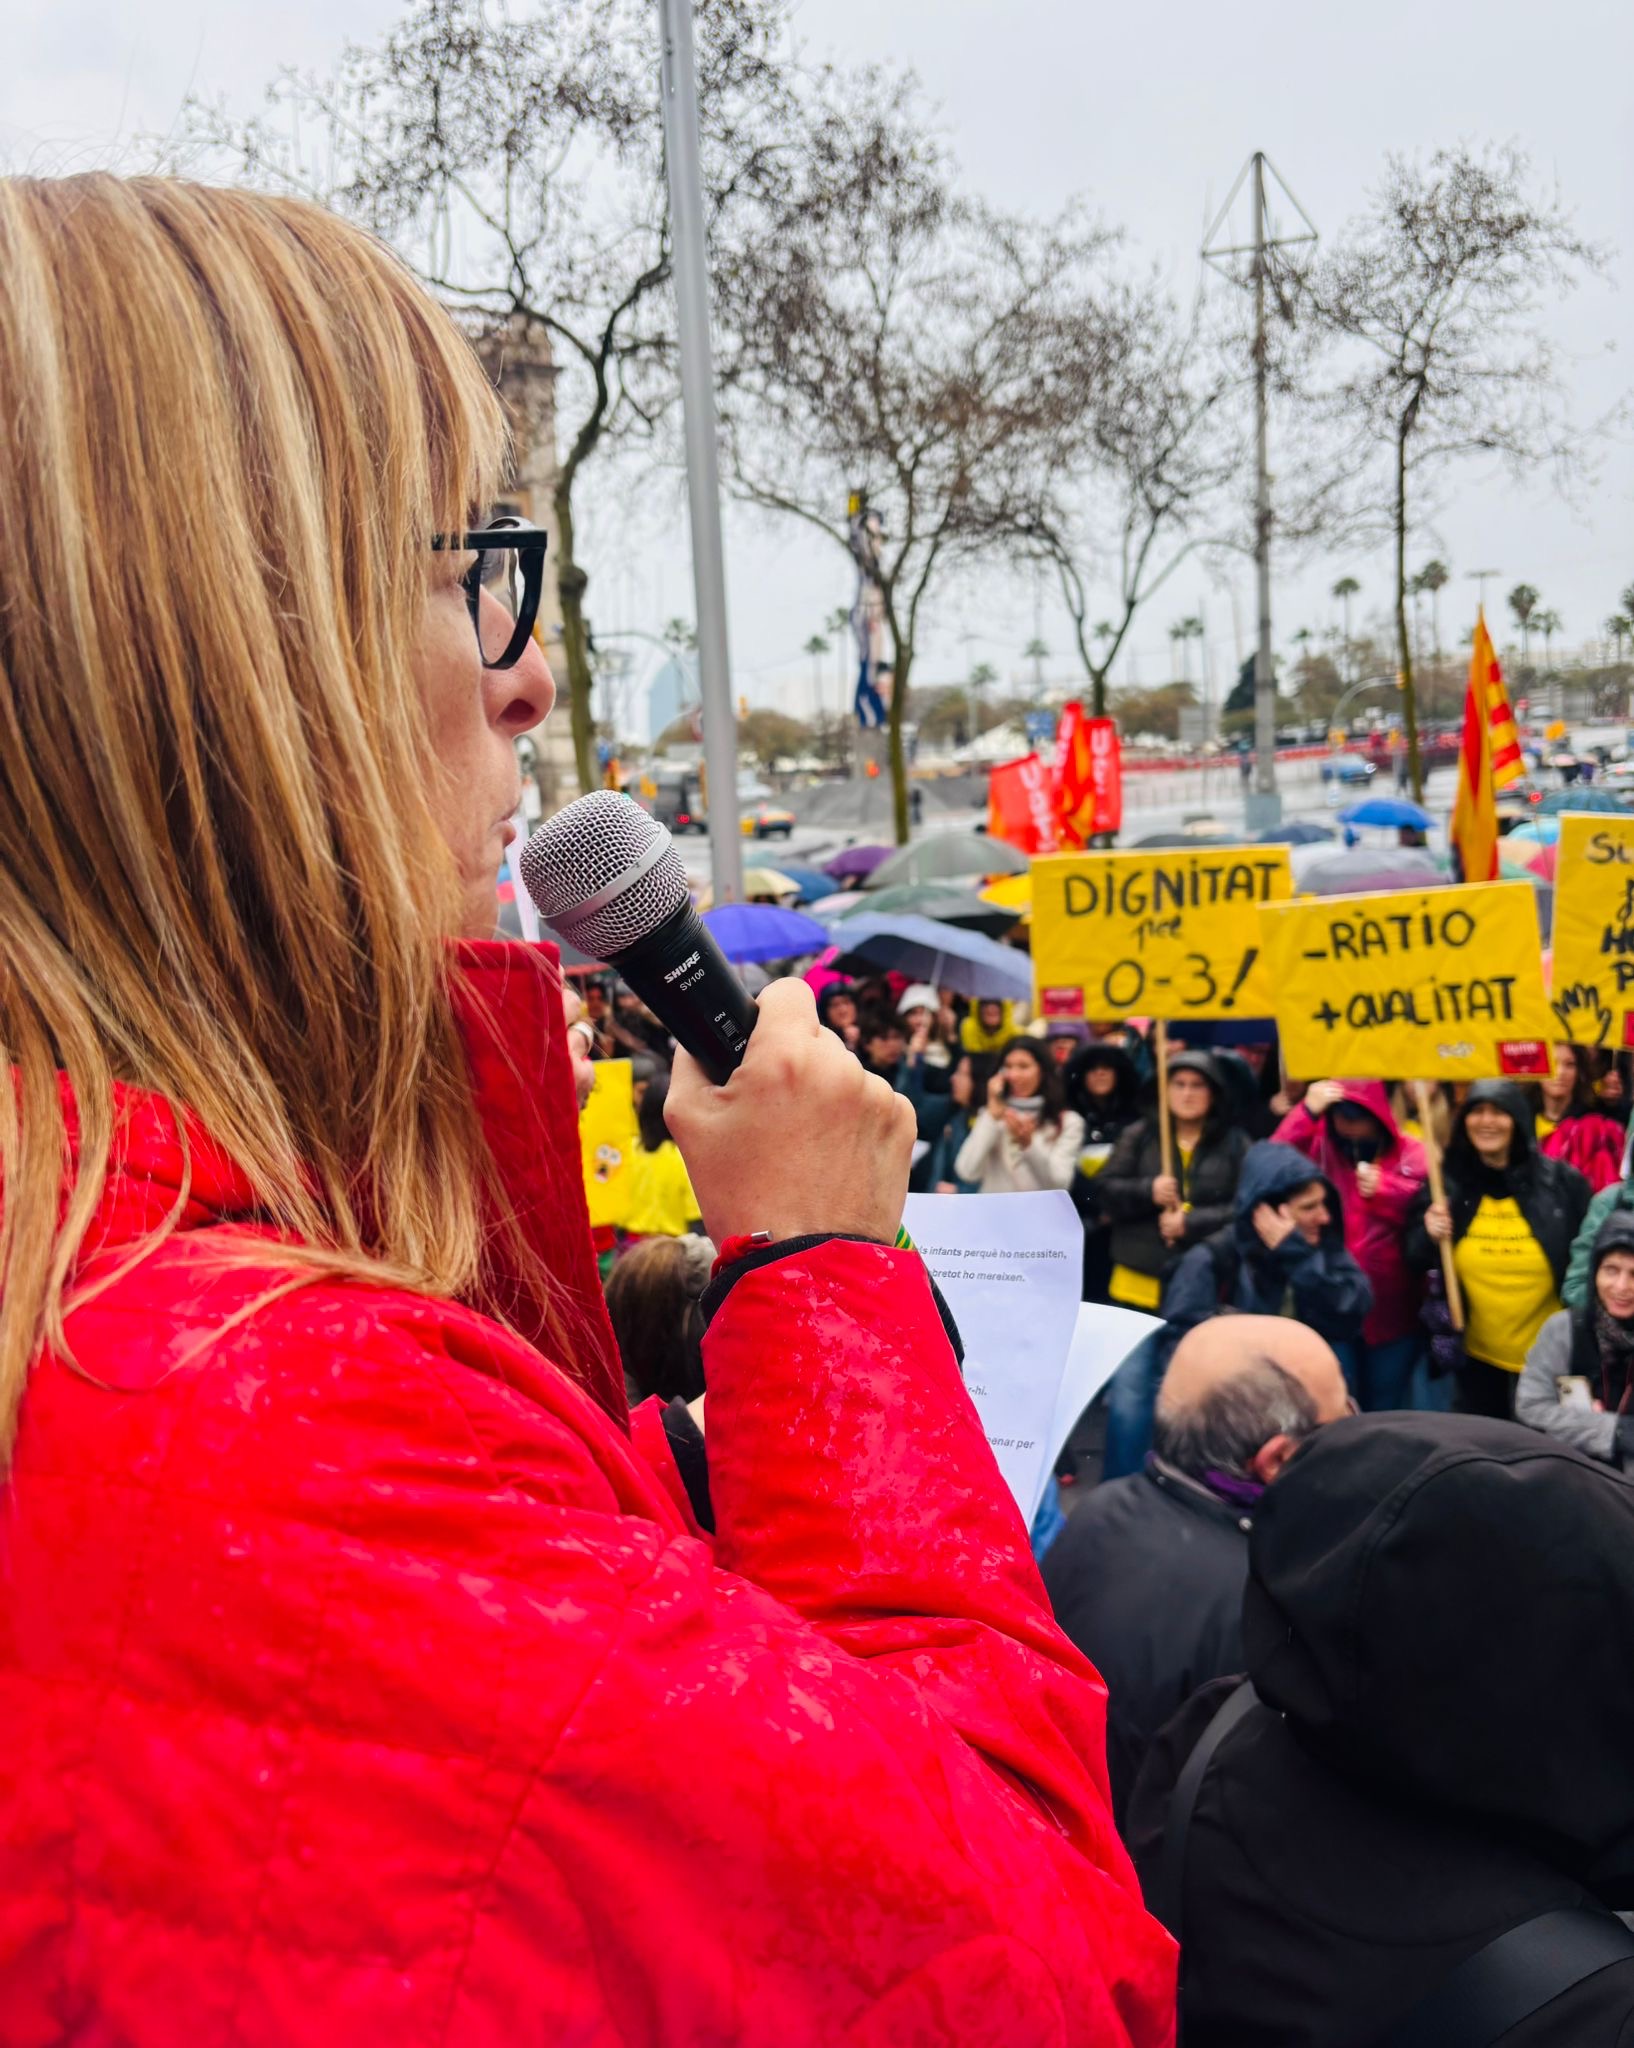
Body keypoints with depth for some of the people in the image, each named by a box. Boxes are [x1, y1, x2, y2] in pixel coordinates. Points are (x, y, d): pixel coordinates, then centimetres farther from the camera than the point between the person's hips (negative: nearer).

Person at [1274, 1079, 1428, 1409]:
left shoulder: (1411, 1153, 4)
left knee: (1387, 1410, 12)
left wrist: (1384, 1189, -22)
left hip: (1391, 1307, 1)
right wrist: (1307, 1112, -20)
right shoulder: (1316, 1147, 4)